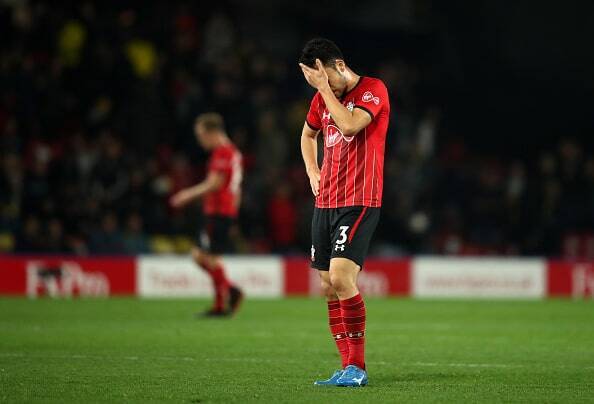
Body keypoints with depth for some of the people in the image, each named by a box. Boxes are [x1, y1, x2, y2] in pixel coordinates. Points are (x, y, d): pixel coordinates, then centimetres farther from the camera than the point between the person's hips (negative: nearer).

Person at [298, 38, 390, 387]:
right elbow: (308, 135, 33)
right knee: (330, 288, 5)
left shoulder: (373, 90, -7)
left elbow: (350, 125, -24)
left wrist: (325, 87, -16)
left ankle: (357, 367, -13)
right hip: (326, 201, 8)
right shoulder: (322, 99, 14)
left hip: (359, 202, -8)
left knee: (341, 277, -20)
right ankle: (349, 370, 10)